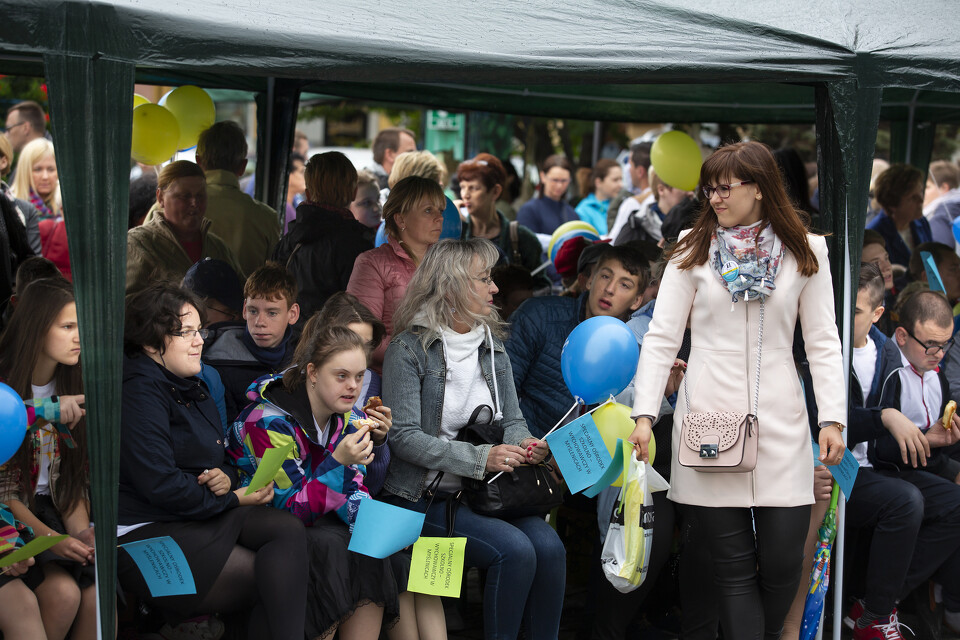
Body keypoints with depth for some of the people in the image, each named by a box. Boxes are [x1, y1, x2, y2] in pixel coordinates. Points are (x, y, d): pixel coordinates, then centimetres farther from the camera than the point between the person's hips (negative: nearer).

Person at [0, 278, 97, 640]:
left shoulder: (72, 392, 7)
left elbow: (74, 477, 8)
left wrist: (81, 531, -10)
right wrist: (50, 538, -21)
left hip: (53, 511, 5)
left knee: (98, 594, -21)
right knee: (63, 591, -27)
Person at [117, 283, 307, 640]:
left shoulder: (193, 388, 19)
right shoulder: (140, 393, -12)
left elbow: (220, 460, 25)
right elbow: (160, 484, -21)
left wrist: (226, 476, -1)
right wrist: (233, 499, -11)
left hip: (200, 515, 8)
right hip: (147, 533, -8)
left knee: (288, 530, -21)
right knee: (277, 579, -21)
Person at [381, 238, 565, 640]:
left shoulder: (492, 349, 13)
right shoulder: (409, 349, -8)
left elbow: (512, 420, 14)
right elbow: (403, 436, -15)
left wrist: (524, 444, -12)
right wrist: (481, 458, -22)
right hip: (424, 497, -6)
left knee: (549, 546, -20)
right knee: (515, 550, -26)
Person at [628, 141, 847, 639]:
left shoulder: (806, 252, 7)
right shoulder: (692, 252, 6)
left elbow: (823, 342, 6)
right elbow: (661, 337, 3)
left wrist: (833, 417, -3)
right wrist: (644, 415, -6)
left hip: (780, 423, 0)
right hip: (708, 418, 0)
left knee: (783, 560, -1)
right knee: (733, 564, -1)